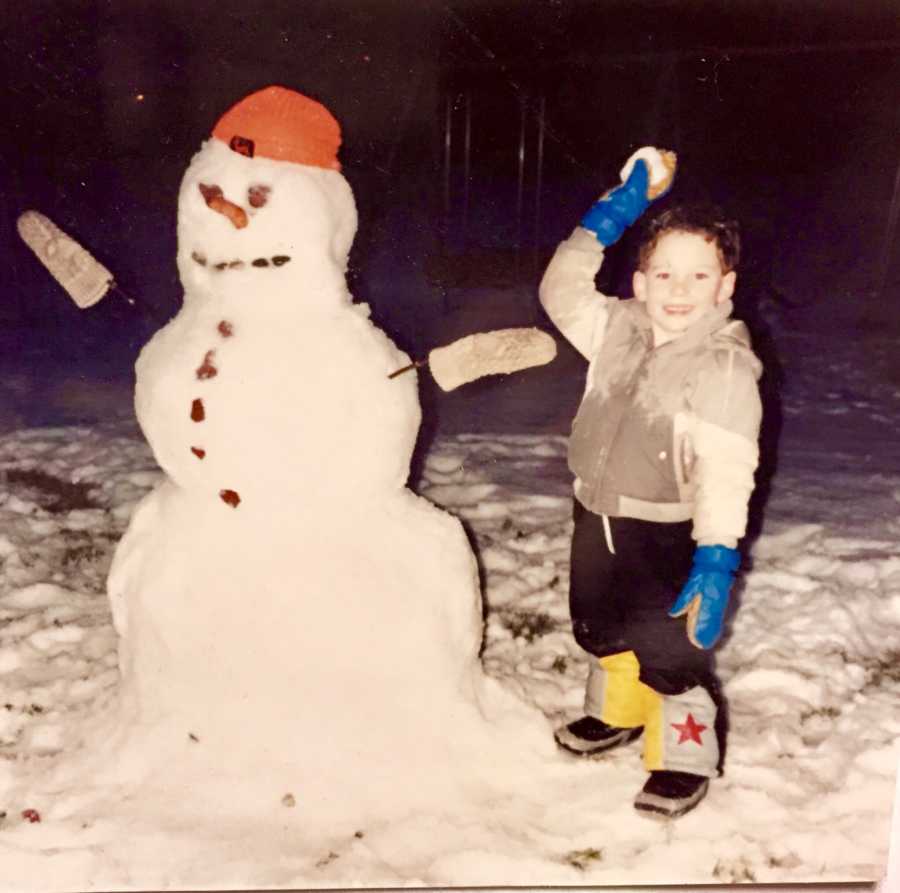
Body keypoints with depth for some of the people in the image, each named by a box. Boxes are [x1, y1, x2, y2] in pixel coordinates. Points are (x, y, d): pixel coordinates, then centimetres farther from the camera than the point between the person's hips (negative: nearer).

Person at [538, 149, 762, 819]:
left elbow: (726, 469, -28)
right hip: (598, 518, 7)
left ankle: (686, 757, 26)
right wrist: (616, 212, 2)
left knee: (669, 650, 1)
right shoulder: (620, 330, 0)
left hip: (666, 534, -7)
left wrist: (717, 557, -37)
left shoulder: (727, 369, -21)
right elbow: (562, 290, 9)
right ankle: (618, 712, 50)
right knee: (601, 628, 24)